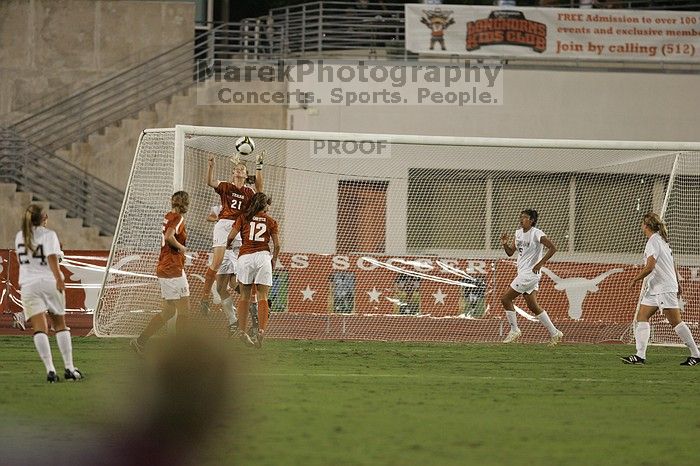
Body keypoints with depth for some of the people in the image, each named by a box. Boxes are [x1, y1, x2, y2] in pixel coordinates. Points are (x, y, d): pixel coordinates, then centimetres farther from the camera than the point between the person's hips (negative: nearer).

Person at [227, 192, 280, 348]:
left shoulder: (244, 218, 10)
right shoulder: (271, 221, 11)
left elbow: (230, 236, 1)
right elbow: (277, 245, 8)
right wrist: (274, 260, 23)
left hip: (245, 257, 0)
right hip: (262, 256, 0)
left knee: (244, 295, 10)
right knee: (262, 296, 0)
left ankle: (242, 331, 5)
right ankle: (261, 330, -17)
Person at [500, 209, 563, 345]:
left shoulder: (536, 234, -14)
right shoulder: (519, 233, 12)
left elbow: (553, 248, -19)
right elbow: (510, 252, 16)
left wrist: (540, 264, -22)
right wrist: (505, 244, -5)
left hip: (530, 272, -9)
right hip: (523, 272, 9)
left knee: (505, 298, -8)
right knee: (533, 306, 10)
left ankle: (514, 330, 4)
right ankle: (554, 333, 15)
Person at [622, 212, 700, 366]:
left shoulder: (653, 242, -16)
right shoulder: (661, 240, 14)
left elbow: (649, 267, -23)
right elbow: (672, 263, 22)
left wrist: (634, 280, -11)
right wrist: (677, 283, 30)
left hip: (665, 288, -10)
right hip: (654, 289, 10)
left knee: (676, 322, -6)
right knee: (641, 317, 1)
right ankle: (640, 355, -6)